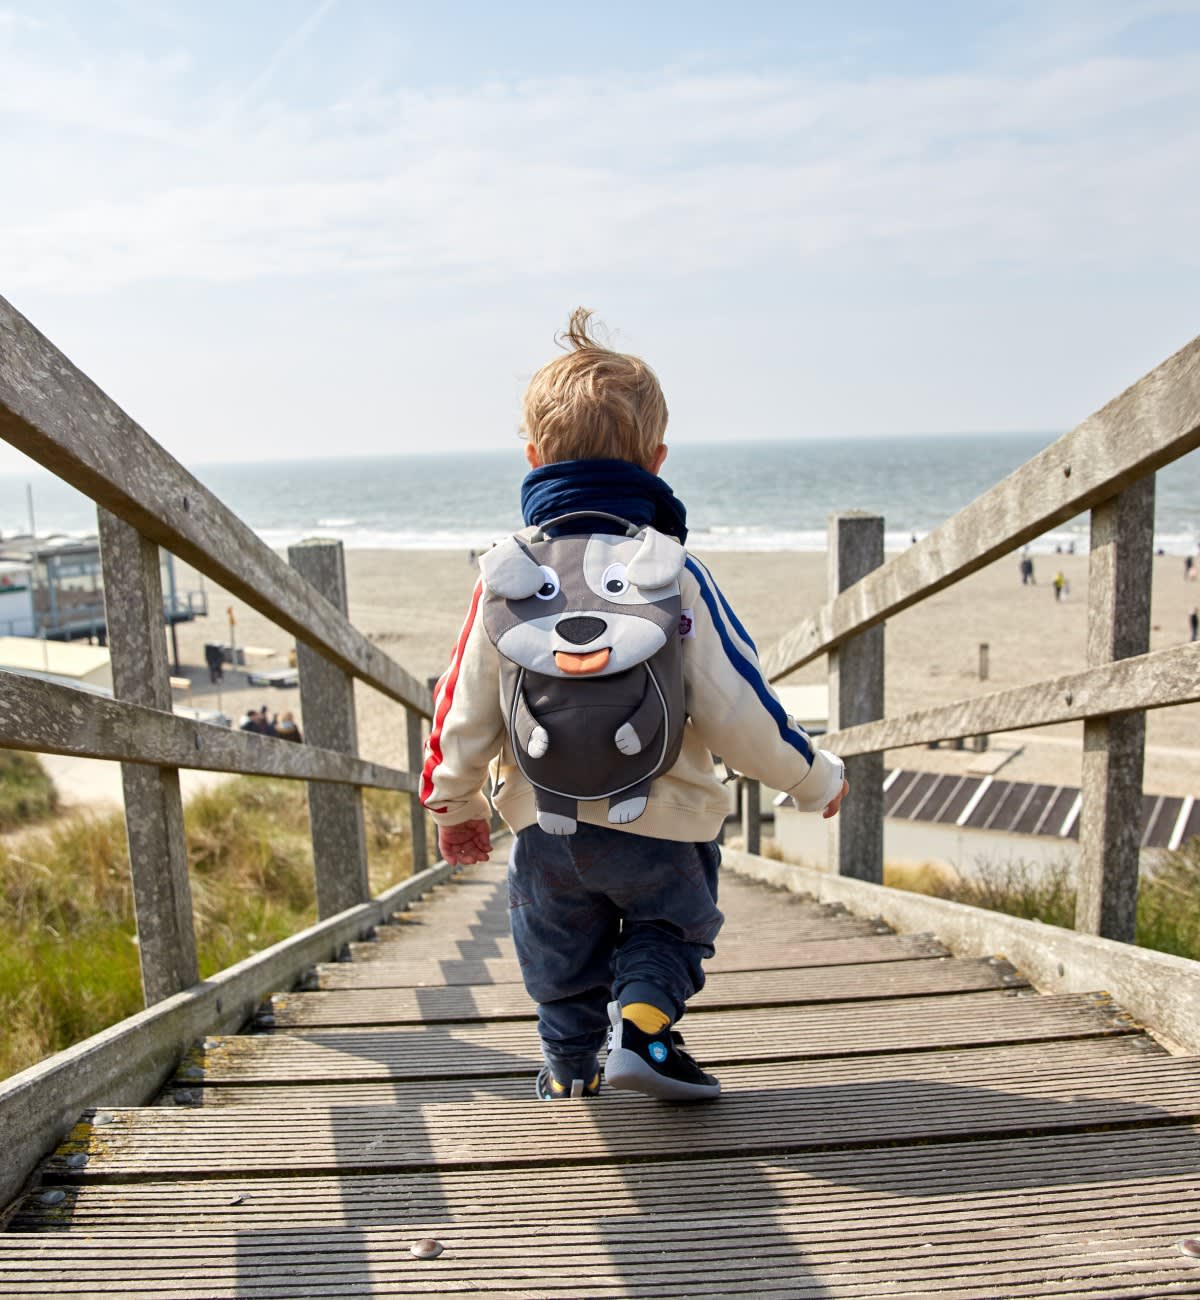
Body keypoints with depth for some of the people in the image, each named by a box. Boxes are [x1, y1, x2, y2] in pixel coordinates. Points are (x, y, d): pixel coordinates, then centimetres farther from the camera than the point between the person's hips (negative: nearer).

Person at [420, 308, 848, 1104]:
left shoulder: (506, 570, -6)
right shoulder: (671, 569, -14)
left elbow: (468, 706, 0)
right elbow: (733, 706, -13)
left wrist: (453, 801, 15)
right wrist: (815, 776, 3)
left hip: (544, 822, 3)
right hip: (660, 821, -2)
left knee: (561, 950, 25)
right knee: (671, 925, 23)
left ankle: (569, 1067, 36)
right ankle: (642, 1026, 3)